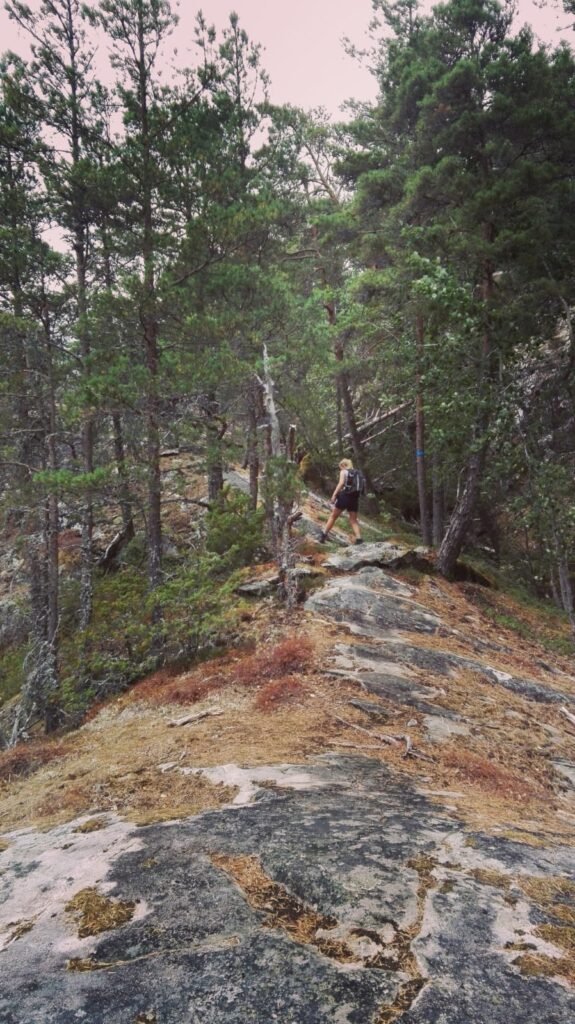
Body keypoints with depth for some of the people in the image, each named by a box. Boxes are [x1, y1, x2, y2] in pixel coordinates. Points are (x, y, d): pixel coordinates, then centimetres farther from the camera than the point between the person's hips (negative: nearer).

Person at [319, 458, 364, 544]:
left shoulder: (343, 472, 3)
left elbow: (341, 483, -14)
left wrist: (334, 495, -18)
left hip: (344, 495, -4)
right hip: (355, 498, 4)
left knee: (333, 516, 11)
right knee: (353, 520, 10)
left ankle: (324, 535, 14)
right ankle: (359, 539, -6)